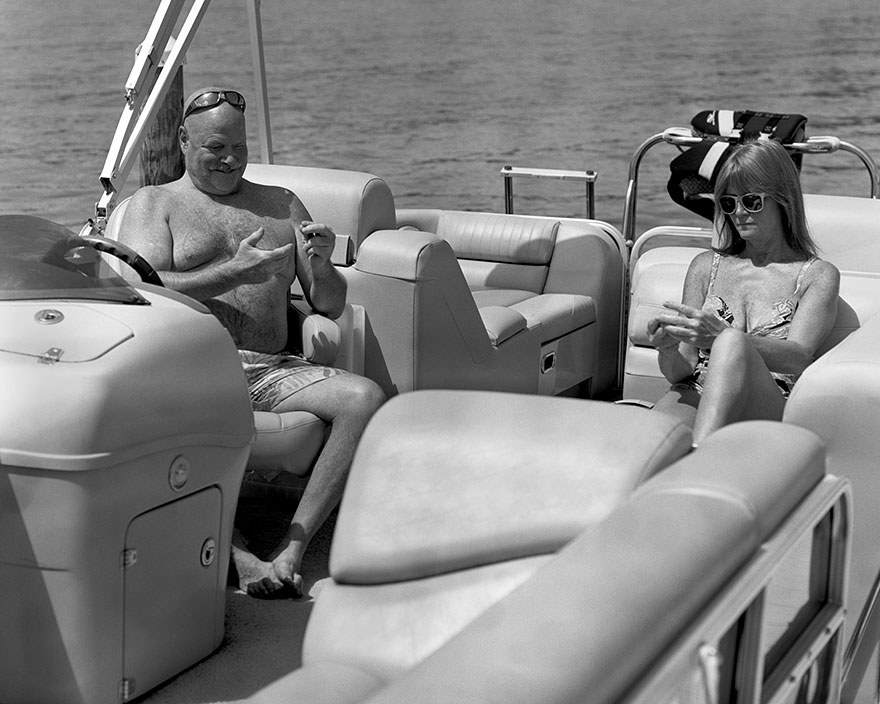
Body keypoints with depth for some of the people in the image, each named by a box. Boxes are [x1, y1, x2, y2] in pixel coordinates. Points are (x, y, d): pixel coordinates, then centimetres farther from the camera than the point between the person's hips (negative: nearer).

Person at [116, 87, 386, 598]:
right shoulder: (154, 203, 17)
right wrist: (232, 274, -11)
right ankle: (240, 556, -34)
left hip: (272, 370, 3)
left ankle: (293, 550, -30)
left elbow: (331, 307, 19)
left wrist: (321, 266, -4)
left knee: (366, 398, -26)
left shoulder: (283, 205, 25)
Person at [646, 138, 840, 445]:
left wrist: (721, 337, -25)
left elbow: (797, 357, -7)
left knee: (732, 343, -37)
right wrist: (668, 348, -10)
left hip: (770, 407, -3)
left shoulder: (818, 276, 13)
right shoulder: (707, 266, 24)